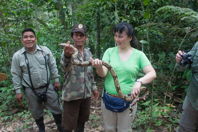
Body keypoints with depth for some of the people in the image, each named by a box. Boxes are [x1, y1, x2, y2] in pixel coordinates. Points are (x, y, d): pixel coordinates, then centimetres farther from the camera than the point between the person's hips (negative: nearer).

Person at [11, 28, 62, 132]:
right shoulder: (17, 56, -8)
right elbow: (16, 75, -3)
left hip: (48, 87, 1)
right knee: (36, 112, 16)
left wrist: (56, 79, 3)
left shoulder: (45, 50, -5)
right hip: (31, 90, -1)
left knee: (56, 108, 11)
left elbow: (53, 66, 3)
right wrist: (18, 91, -2)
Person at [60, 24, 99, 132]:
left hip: (86, 94, 5)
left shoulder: (88, 53, 6)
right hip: (72, 95, -5)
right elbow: (64, 63, -39)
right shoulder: (68, 51, -13)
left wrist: (94, 87, 18)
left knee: (82, 122, 20)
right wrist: (67, 55, -61)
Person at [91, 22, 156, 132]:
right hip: (108, 99, 2)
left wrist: (139, 81, -30)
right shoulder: (110, 51, -2)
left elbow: (152, 74, -11)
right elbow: (103, 73, -12)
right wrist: (98, 67, -35)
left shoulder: (139, 55, -5)